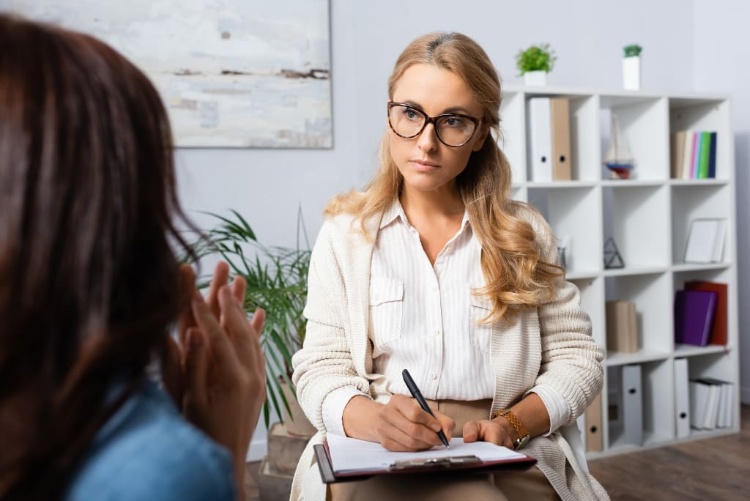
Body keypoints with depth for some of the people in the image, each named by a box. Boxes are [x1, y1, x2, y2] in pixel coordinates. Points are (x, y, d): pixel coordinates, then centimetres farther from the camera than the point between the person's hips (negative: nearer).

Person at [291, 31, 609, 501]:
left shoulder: (525, 231, 8)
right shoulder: (345, 233, 5)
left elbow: (576, 356, 9)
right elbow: (323, 366, 1)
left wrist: (510, 424, -10)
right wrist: (375, 419, -21)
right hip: (375, 460, -2)